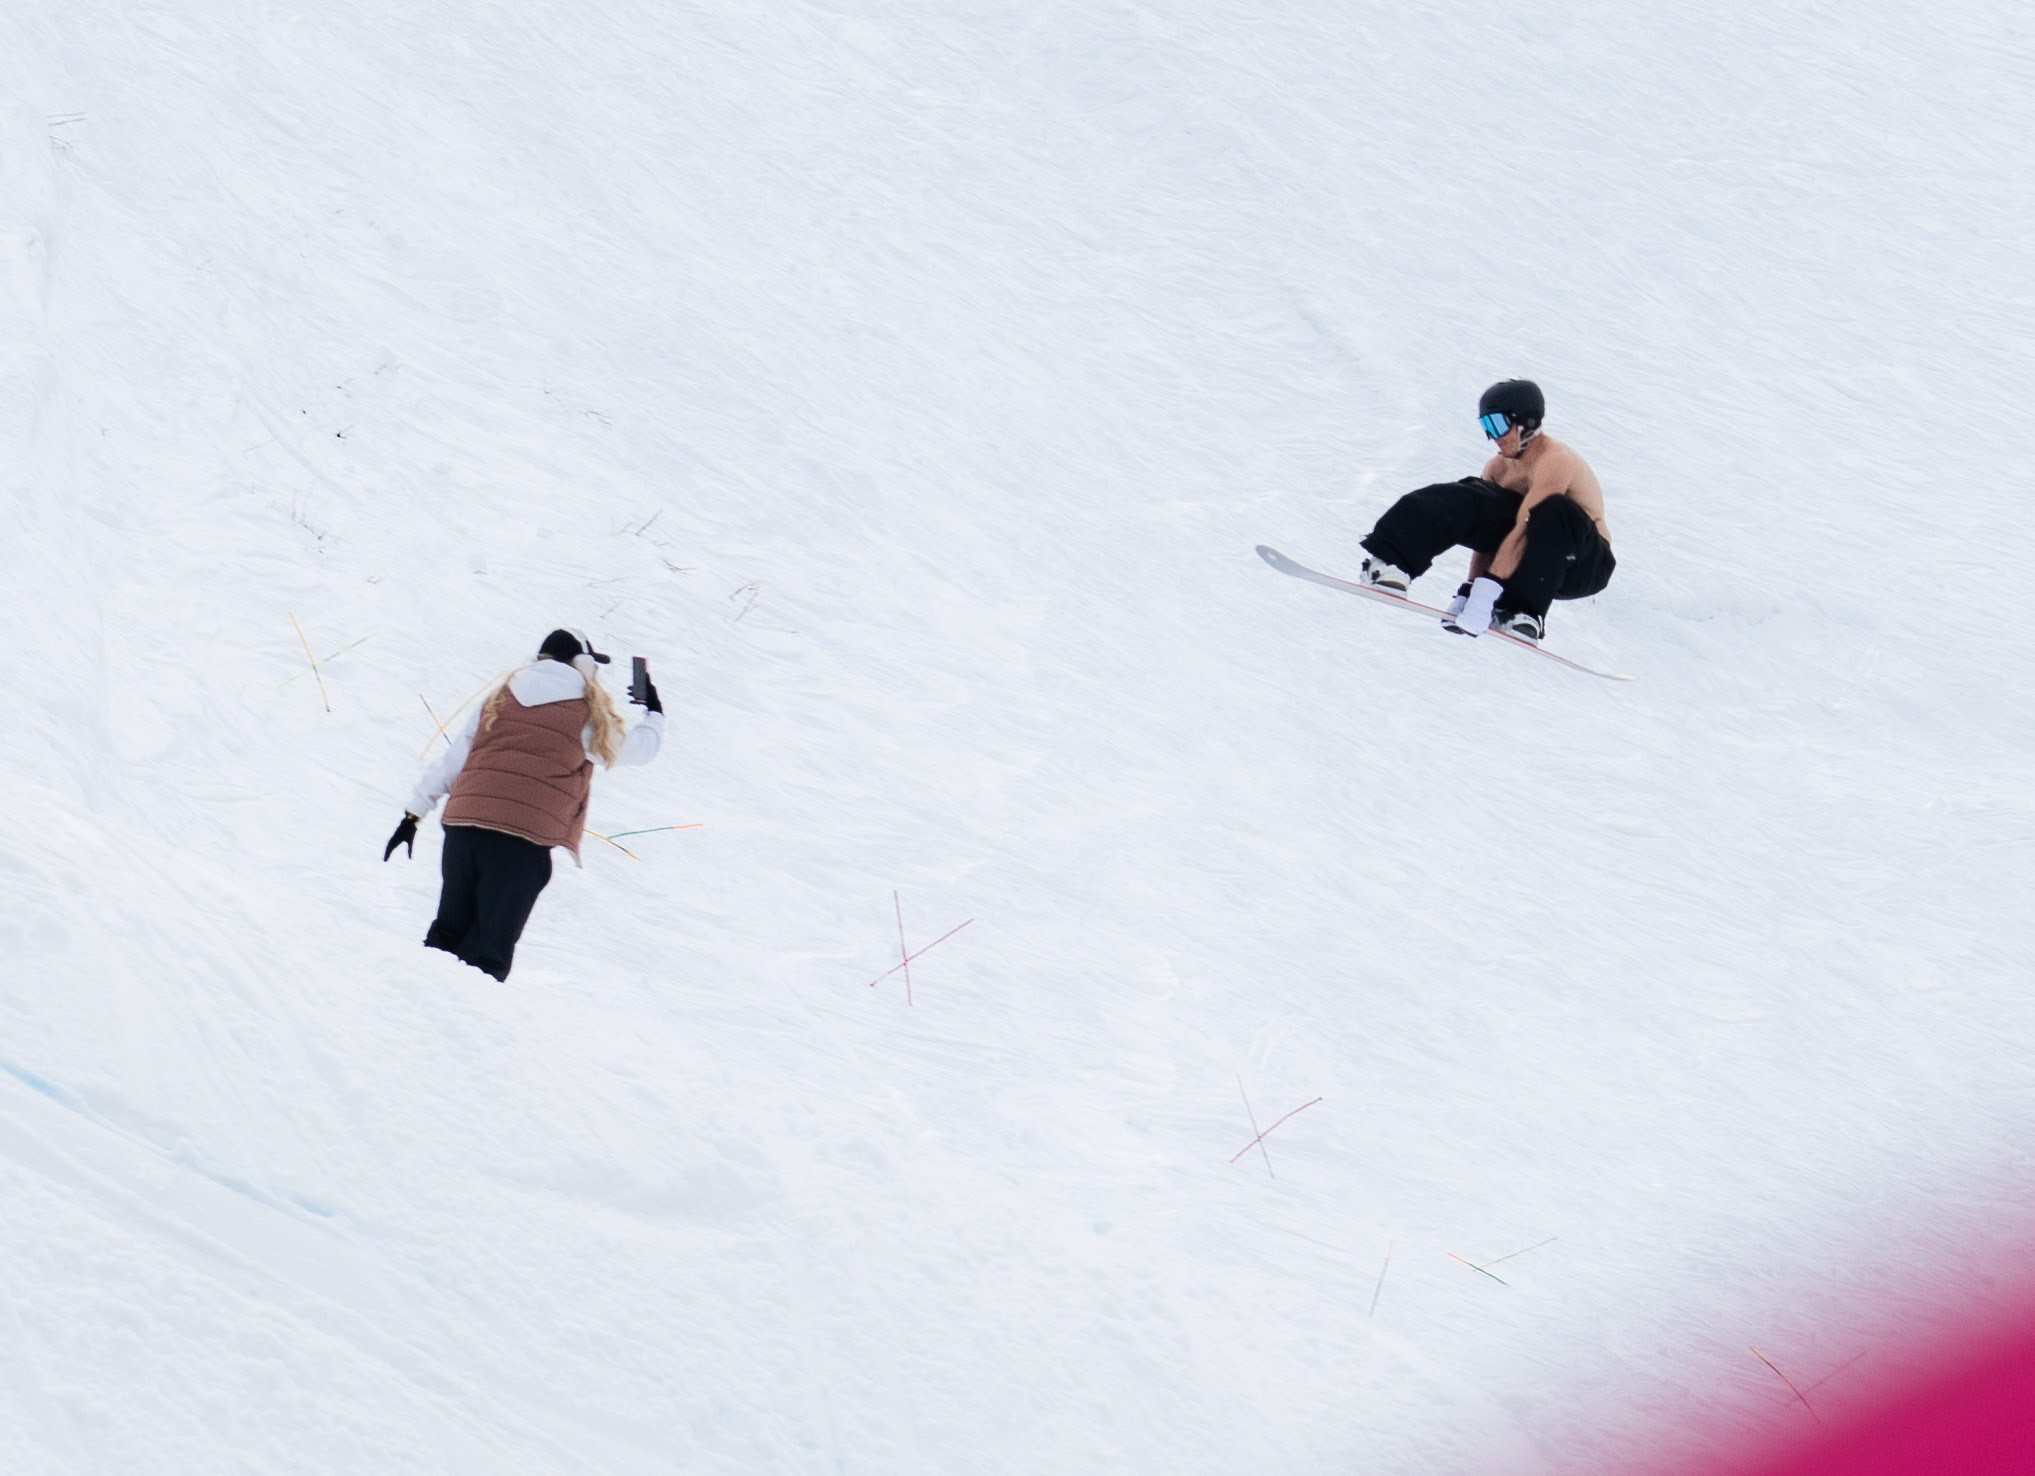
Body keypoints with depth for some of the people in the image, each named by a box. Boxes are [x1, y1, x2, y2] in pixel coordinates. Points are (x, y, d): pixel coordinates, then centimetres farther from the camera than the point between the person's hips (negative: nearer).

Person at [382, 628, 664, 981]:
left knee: (448, 935, 17)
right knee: (489, 953, -1)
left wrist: (415, 814, 21)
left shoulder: (501, 697, 18)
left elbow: (451, 760, 17)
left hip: (463, 823, 4)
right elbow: (639, 748, 20)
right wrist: (654, 712, 41)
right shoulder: (588, 713, 6)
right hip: (526, 838, -4)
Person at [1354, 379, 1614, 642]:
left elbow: (1524, 531, -31)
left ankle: (1525, 613, -34)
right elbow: (1486, 530, 2)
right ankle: (1391, 561, -26)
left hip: (1585, 565, -7)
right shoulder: (1497, 469, 2)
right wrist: (1467, 592, -11)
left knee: (1552, 508, -38)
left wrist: (1486, 591, -37)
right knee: (1460, 503, -11)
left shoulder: (1554, 460, -23)